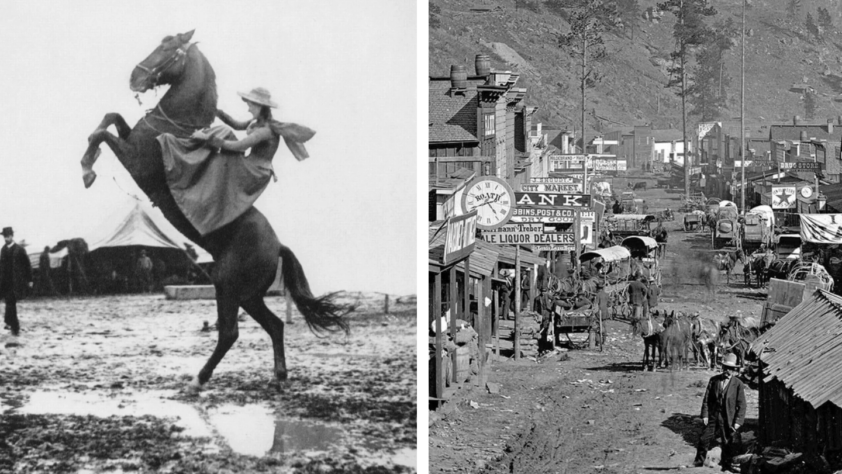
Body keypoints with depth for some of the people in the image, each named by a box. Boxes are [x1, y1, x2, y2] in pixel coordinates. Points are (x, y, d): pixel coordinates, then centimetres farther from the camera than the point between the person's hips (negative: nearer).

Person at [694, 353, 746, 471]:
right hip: (713, 416, 2)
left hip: (728, 419, -2)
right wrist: (705, 415, -3)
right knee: (704, 439, 1)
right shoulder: (714, 380, 3)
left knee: (729, 443, 3)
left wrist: (738, 421, -9)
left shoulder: (738, 384, -4)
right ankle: (699, 461, 16)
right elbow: (706, 398, 5)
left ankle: (726, 464, 19)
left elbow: (741, 404, -4)